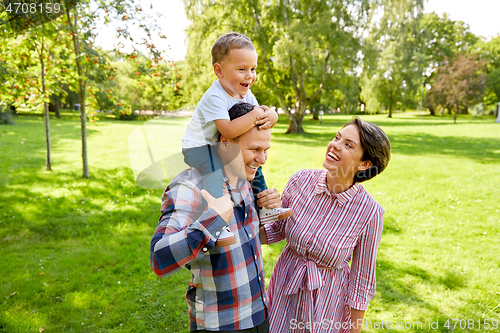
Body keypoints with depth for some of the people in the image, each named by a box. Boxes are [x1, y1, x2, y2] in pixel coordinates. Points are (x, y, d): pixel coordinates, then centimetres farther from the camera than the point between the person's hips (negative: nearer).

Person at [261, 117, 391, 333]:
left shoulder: (370, 213, -23)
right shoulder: (301, 181, -16)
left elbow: (362, 280, -11)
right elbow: (278, 229, 0)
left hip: (328, 299, -2)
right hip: (286, 288, 3)